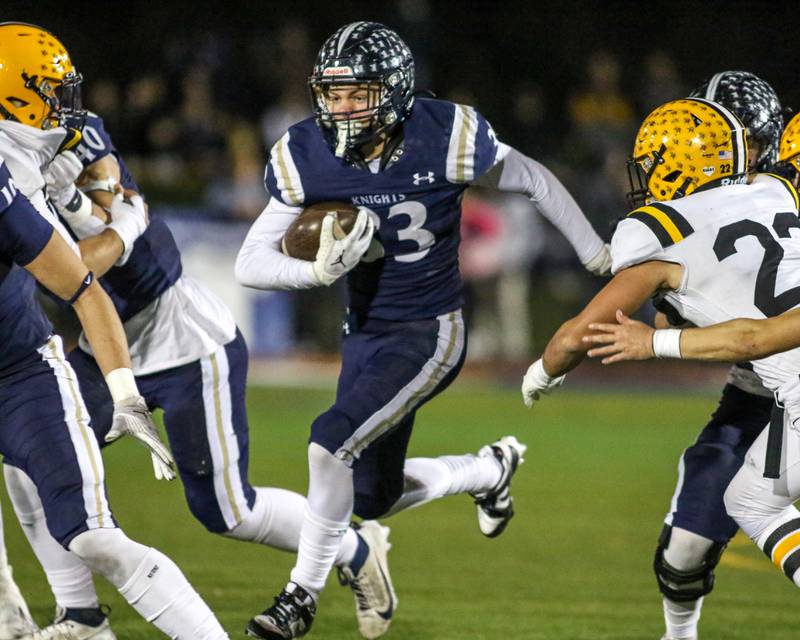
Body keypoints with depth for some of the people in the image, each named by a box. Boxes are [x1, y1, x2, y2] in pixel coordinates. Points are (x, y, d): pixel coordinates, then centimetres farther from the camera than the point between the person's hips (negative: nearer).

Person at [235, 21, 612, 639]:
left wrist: (598, 255, 8)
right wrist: (319, 270, -30)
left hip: (431, 333, -5)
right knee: (371, 498, 15)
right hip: (366, 333, 5)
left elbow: (535, 182, -2)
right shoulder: (307, 157, -12)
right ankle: (490, 469, 44)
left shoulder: (444, 138, -20)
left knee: (332, 440, -23)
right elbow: (250, 264, -10)